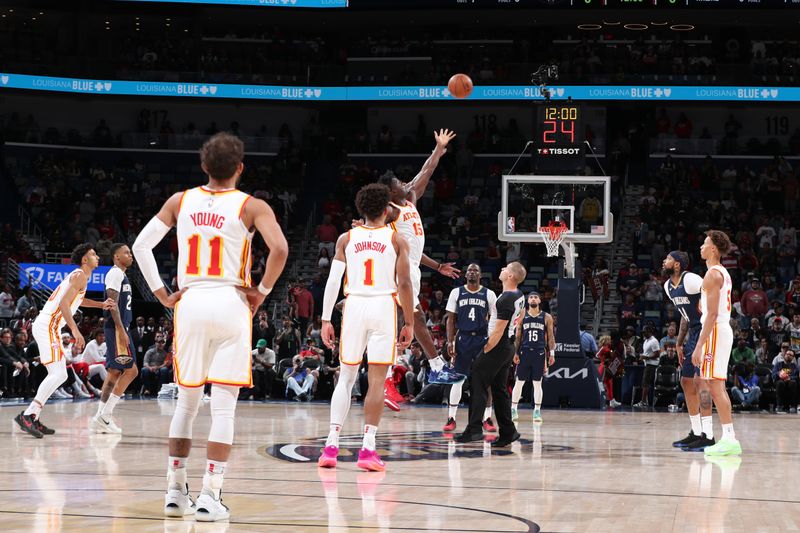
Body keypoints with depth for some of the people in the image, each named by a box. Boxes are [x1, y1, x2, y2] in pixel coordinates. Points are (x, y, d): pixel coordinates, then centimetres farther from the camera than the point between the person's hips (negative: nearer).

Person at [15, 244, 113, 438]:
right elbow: (63, 303, -21)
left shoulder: (77, 276, 20)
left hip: (49, 327, 10)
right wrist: (75, 331, -26)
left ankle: (33, 419, 10)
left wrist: (100, 304, 29)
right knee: (57, 374, -18)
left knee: (60, 376, 12)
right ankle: (27, 416, -23)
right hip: (47, 326, -10)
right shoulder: (80, 276, -10)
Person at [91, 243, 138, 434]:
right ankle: (104, 416, -11)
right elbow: (113, 303, -19)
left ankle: (101, 418, 9)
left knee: (114, 372, 9)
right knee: (131, 370, -11)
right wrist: (121, 331, -24)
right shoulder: (115, 274, -11)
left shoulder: (121, 275, 20)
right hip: (117, 328, -10)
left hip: (119, 328, 10)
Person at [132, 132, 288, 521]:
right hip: (230, 304, -3)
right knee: (223, 407, -2)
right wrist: (262, 291, -4)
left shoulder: (180, 201, 8)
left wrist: (162, 295, 7)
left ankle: (175, 492, 17)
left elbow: (141, 245, 4)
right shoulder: (251, 206, -2)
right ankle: (209, 497, -6)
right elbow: (279, 249, -17)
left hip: (189, 303, 3)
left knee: (187, 401, 15)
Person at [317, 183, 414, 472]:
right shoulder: (396, 239, 3)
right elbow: (404, 283, -2)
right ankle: (368, 448, -6)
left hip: (354, 306, 2)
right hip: (384, 307, -2)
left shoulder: (346, 238, 7)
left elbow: (333, 281, 1)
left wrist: (325, 320, 5)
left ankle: (332, 445, 3)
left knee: (346, 377, 10)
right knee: (377, 379, 0)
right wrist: (409, 323, 3)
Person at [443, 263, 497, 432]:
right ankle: (451, 418, 4)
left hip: (482, 340, 0)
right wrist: (450, 342, -3)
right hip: (463, 339, 0)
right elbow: (451, 319, 6)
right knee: (457, 379, 0)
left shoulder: (489, 294, 5)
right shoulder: (456, 292, 6)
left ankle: (487, 419, 5)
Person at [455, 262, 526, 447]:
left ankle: (474, 429, -9)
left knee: (478, 387, -6)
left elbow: (497, 331, -21)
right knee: (499, 390, 13)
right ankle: (508, 432, 13)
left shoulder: (506, 300, -21)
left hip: (497, 347, -9)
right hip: (508, 347, 9)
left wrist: (485, 351, -14)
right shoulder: (519, 296, 7)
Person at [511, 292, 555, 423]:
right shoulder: (522, 317, 6)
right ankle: (513, 409, 10)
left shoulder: (547, 317, 4)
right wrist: (515, 353, -2)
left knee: (537, 383, 2)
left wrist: (552, 353, -4)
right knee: (519, 382, 3)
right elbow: (518, 337, 6)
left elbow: (550, 337, 5)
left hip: (539, 353, -1)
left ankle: (537, 411, 7)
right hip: (524, 352, 1)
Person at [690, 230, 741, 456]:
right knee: (717, 385, 12)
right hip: (724, 330, 10)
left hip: (715, 331, -10)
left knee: (715, 385, -11)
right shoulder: (723, 273, 18)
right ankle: (729, 438, 13)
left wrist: (699, 346, -21)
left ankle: (729, 439, -14)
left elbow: (712, 313, -20)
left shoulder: (713, 274, -14)